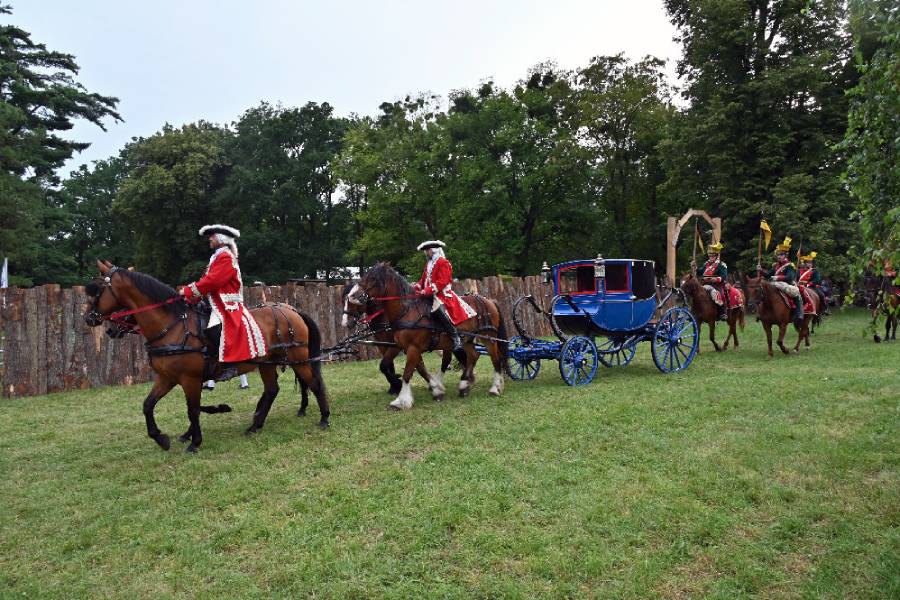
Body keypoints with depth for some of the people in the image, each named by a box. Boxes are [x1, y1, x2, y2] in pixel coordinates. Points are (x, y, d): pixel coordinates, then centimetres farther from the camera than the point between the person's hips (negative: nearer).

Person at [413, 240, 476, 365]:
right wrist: (416, 287, -1)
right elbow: (423, 280, 20)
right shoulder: (428, 264, 23)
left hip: (443, 295, -10)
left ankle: (456, 340, -35)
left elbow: (442, 282, -16)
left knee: (439, 311, -35)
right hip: (430, 296, 10)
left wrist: (427, 291, -24)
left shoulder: (443, 263, -5)